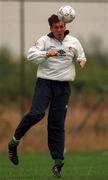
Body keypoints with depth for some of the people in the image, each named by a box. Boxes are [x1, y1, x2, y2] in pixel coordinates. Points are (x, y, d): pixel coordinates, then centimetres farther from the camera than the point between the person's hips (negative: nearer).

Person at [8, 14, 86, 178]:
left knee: (57, 124, 2)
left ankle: (58, 161, 4)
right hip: (45, 82, -3)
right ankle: (14, 142, -1)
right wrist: (47, 54, -29)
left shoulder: (74, 42, 9)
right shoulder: (44, 40, -2)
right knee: (36, 114, -21)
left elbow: (81, 57, 23)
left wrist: (82, 60, 0)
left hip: (63, 86, 3)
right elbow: (31, 55, -14)